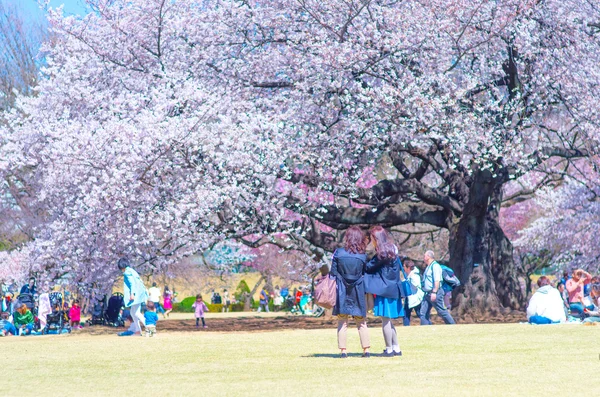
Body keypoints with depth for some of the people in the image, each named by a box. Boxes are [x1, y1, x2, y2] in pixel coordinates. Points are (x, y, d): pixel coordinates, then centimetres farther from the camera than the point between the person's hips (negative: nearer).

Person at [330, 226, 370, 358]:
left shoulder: (338, 253, -7)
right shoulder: (362, 256, -5)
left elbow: (333, 272, -4)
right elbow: (365, 273, 3)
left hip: (342, 292, -1)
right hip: (358, 292, 1)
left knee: (342, 322, 5)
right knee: (361, 322, 10)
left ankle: (343, 350, 1)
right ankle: (366, 349, 8)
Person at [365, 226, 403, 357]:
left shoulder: (382, 254, -15)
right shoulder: (392, 250, 13)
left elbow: (369, 266, -9)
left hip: (384, 289, -9)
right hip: (392, 289, 9)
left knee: (385, 320, -4)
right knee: (388, 321, 15)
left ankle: (389, 349, -2)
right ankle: (396, 348, 16)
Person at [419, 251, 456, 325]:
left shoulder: (435, 266, -11)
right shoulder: (428, 267, 20)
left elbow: (437, 281, -20)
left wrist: (434, 292, -26)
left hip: (435, 293, -10)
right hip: (427, 294, 10)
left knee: (442, 311, -4)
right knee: (423, 313, 2)